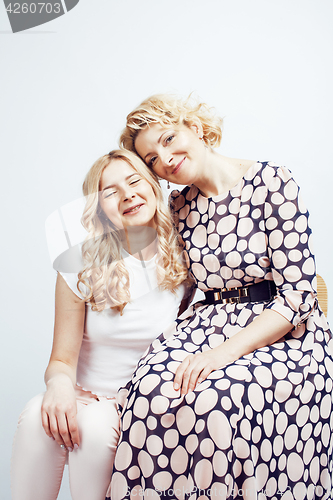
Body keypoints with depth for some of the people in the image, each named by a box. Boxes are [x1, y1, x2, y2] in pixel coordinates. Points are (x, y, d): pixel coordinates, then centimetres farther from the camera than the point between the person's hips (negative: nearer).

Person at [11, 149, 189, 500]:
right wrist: (59, 383, -26)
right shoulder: (82, 269, -3)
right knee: (38, 415, -30)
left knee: (95, 425, -31)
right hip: (89, 398, 1)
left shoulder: (184, 260, -2)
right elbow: (63, 359, -2)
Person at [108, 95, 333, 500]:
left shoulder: (270, 181, -7)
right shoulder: (181, 205, 11)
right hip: (211, 325, 4)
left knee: (215, 397, -33)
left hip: (286, 333, -4)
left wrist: (228, 350, -22)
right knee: (153, 386, -27)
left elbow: (299, 294, -12)